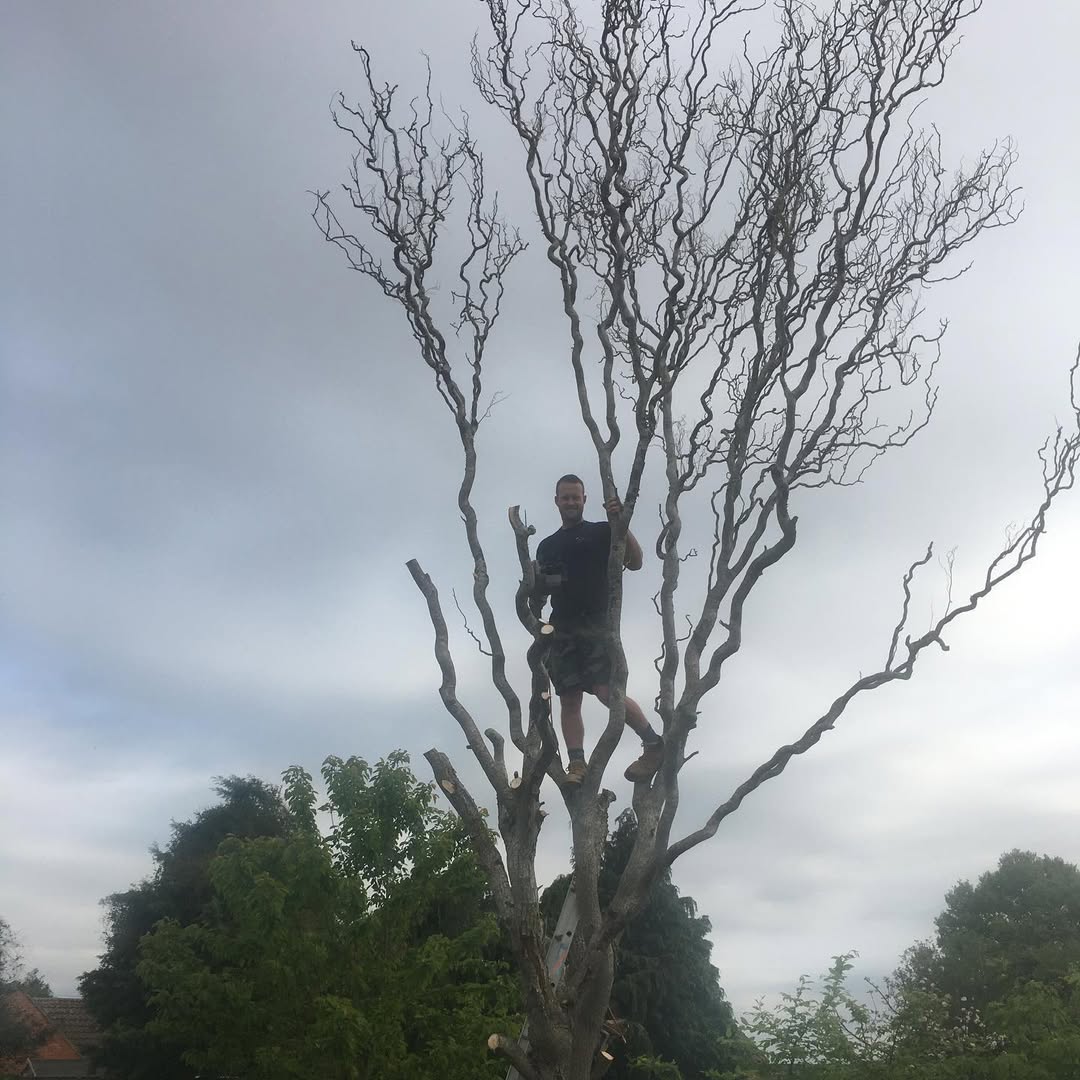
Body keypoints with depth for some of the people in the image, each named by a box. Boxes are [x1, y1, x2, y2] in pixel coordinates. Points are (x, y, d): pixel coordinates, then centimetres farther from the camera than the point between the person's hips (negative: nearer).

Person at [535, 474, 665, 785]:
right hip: (562, 629, 5)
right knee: (569, 699, -2)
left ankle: (653, 743, -3)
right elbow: (539, 590, 22)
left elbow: (635, 563, -3)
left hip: (596, 625, -5)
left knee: (607, 692, -17)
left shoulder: (600, 533, 8)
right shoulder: (547, 546, 22)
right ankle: (576, 765, -2)